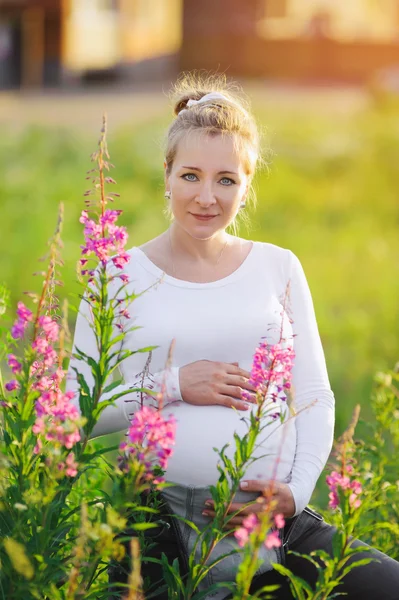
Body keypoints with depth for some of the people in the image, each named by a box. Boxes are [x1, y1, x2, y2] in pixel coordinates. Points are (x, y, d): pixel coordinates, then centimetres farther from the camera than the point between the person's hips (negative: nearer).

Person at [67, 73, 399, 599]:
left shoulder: (279, 268, 12)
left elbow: (315, 398, 11)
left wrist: (296, 490, -5)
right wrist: (174, 385, -10)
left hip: (274, 517, 3)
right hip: (160, 516, -2)